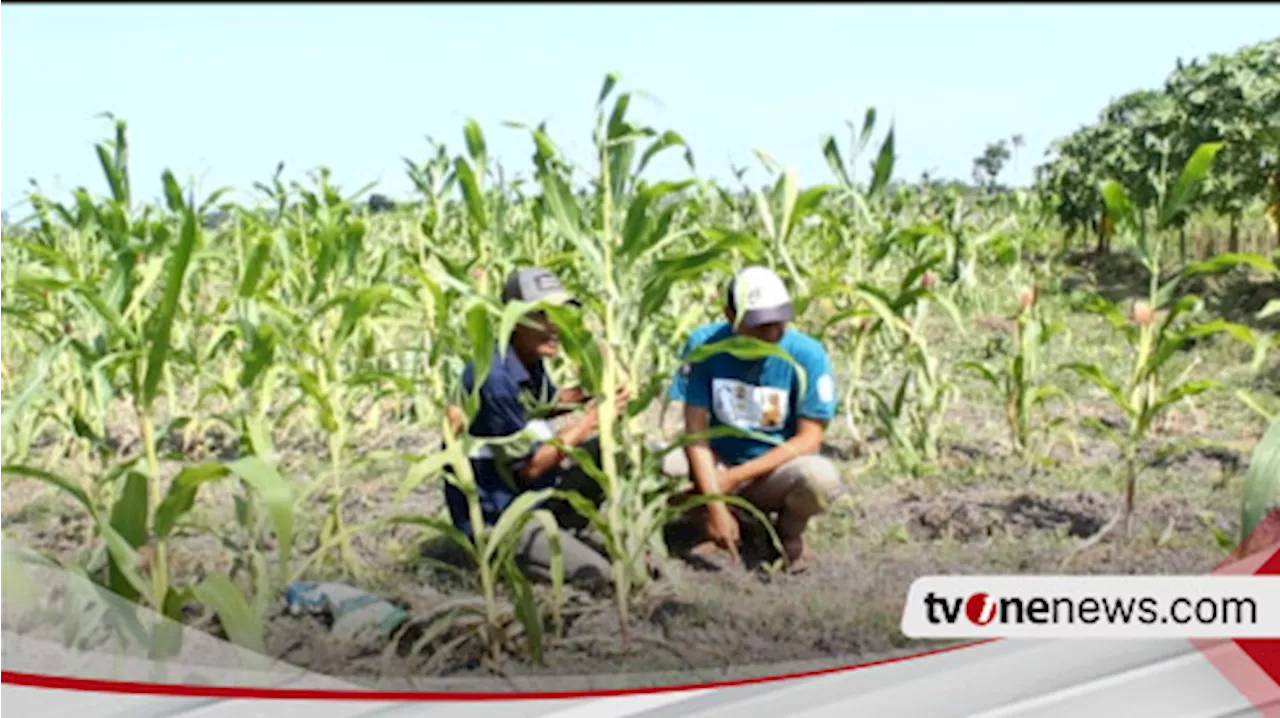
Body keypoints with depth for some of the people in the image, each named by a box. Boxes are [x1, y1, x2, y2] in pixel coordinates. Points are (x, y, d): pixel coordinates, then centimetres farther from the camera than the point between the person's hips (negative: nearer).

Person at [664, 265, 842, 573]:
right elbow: (696, 430, -15)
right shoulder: (704, 344, -13)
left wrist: (736, 477, -21)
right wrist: (716, 507, -25)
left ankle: (790, 533, 3)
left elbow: (809, 440, -14)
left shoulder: (807, 355, -15)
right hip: (715, 464, 1)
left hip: (774, 472, -1)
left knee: (821, 477, -35)